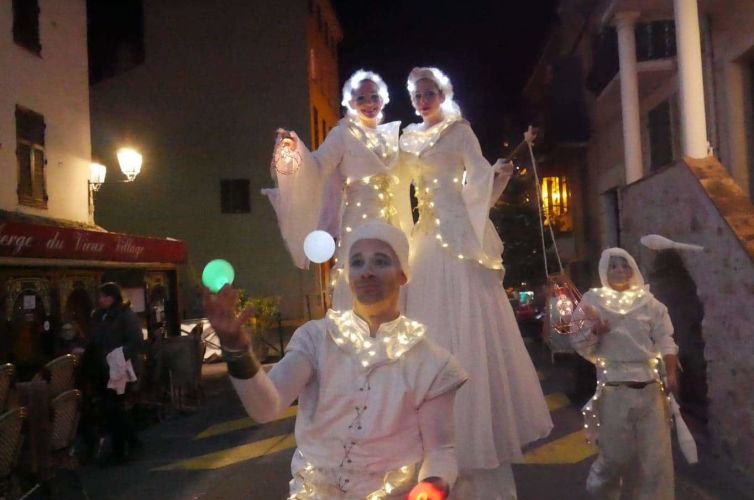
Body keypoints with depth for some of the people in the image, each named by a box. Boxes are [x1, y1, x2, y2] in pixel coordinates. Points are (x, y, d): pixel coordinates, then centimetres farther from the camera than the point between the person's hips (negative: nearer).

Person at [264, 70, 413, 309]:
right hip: (360, 225, -5)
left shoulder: (394, 134, 12)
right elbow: (317, 166, -17)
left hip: (394, 228, 5)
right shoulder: (343, 135, -3)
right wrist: (295, 149, -36)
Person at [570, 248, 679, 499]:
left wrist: (671, 373, -12)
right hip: (614, 391, -2)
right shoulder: (593, 300, 1)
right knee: (616, 455, 8)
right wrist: (595, 332, -21)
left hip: (650, 388, 2)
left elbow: (664, 340, 3)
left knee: (657, 457, 3)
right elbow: (580, 345, -1)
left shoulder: (648, 301, 8)